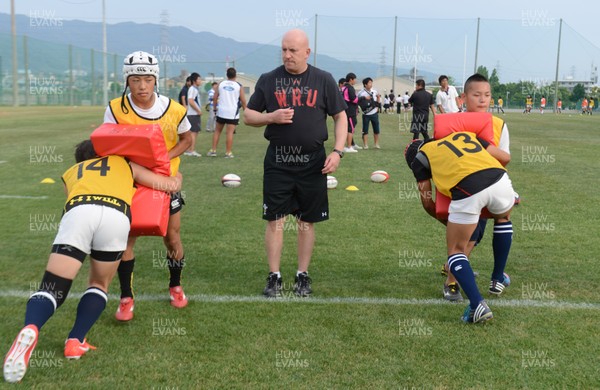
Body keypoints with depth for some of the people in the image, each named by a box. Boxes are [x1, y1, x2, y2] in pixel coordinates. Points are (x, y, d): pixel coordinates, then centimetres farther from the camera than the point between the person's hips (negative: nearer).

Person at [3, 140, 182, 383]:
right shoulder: (124, 163, 39)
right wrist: (176, 178, 58)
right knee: (99, 285, 23)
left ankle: (30, 329, -27)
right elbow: (169, 185, 35)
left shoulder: (70, 173, 41)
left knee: (51, 288, 3)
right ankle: (75, 342, 7)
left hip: (78, 211, 0)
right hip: (117, 214, 0)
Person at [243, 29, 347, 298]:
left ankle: (303, 276, 20)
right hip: (277, 162, 0)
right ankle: (274, 277, 12)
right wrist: (271, 117, -11)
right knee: (275, 220, 1)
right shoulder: (269, 80, 5)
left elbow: (340, 117, 6)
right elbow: (248, 116, 9)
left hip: (313, 163, 0)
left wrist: (337, 151, -6)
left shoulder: (323, 80, 3)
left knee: (307, 221, 8)